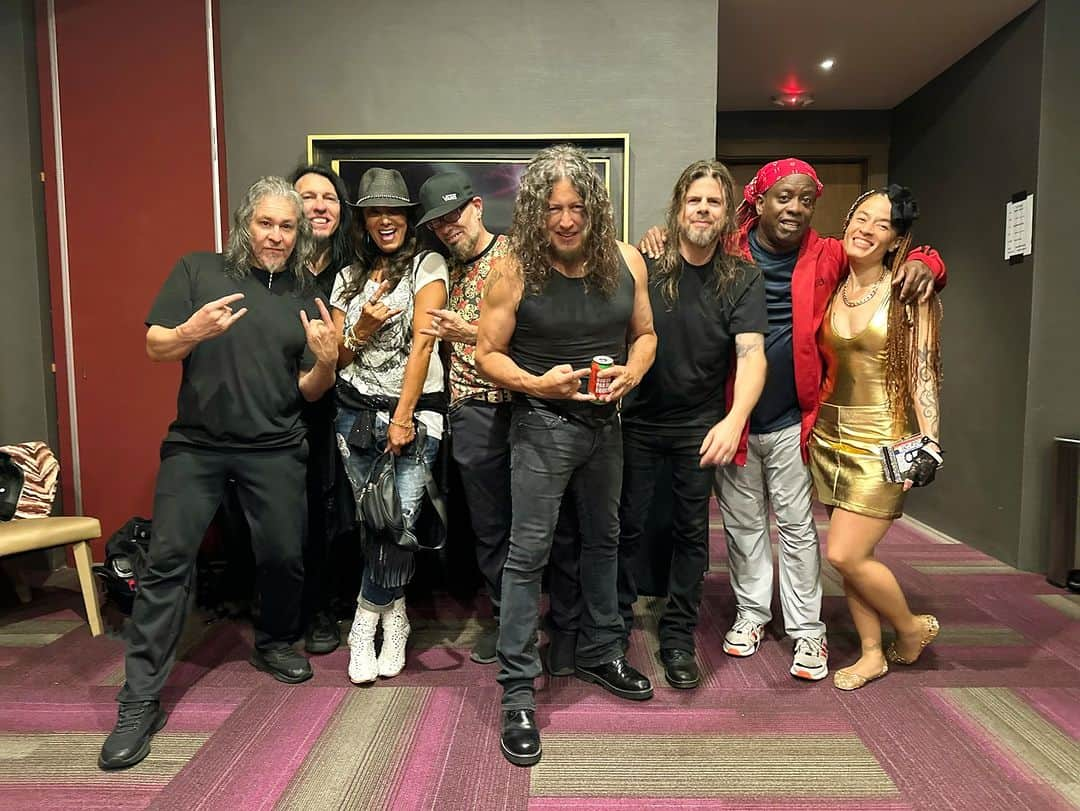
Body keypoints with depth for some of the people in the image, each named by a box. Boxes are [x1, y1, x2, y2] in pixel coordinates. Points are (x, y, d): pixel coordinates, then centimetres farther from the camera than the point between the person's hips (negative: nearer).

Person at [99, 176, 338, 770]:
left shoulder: (305, 298, 9)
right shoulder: (198, 270, 4)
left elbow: (310, 391, 7)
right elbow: (155, 348, 1)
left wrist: (326, 360, -14)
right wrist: (192, 331, -19)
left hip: (274, 450, 2)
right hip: (195, 444, -1)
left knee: (283, 557, 3)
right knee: (167, 560, -5)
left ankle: (274, 644, 33)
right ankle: (140, 703, 6)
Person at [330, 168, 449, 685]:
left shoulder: (427, 266, 1)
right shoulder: (349, 277, 15)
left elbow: (422, 342, -9)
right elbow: (336, 357, 12)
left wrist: (403, 418, -15)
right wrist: (363, 327, -9)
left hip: (415, 412, -3)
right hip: (356, 414, 4)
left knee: (398, 524, -12)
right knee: (373, 524, 3)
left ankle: (367, 623, 10)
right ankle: (394, 620, 22)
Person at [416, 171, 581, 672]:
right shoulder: (448, 270, 16)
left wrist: (473, 333, -19)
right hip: (475, 414, 5)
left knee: (557, 523, 4)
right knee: (489, 527, 13)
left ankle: (566, 627, 21)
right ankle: (504, 617, 32)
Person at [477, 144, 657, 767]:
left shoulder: (626, 261, -3)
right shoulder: (516, 270, -13)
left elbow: (644, 333, 8)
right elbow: (488, 353, -8)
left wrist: (631, 372, -12)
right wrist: (537, 383, -24)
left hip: (606, 421, 5)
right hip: (543, 423, -5)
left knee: (604, 539, 18)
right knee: (529, 552, -3)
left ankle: (600, 652, 40)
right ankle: (518, 692, 10)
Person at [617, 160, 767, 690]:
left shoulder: (743, 280, -5)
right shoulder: (646, 267, -6)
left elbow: (751, 353, -17)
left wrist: (734, 419, -32)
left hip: (699, 425, 1)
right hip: (638, 420, 0)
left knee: (691, 532, 9)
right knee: (626, 526, 7)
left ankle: (678, 637, 26)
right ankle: (615, 625, 28)